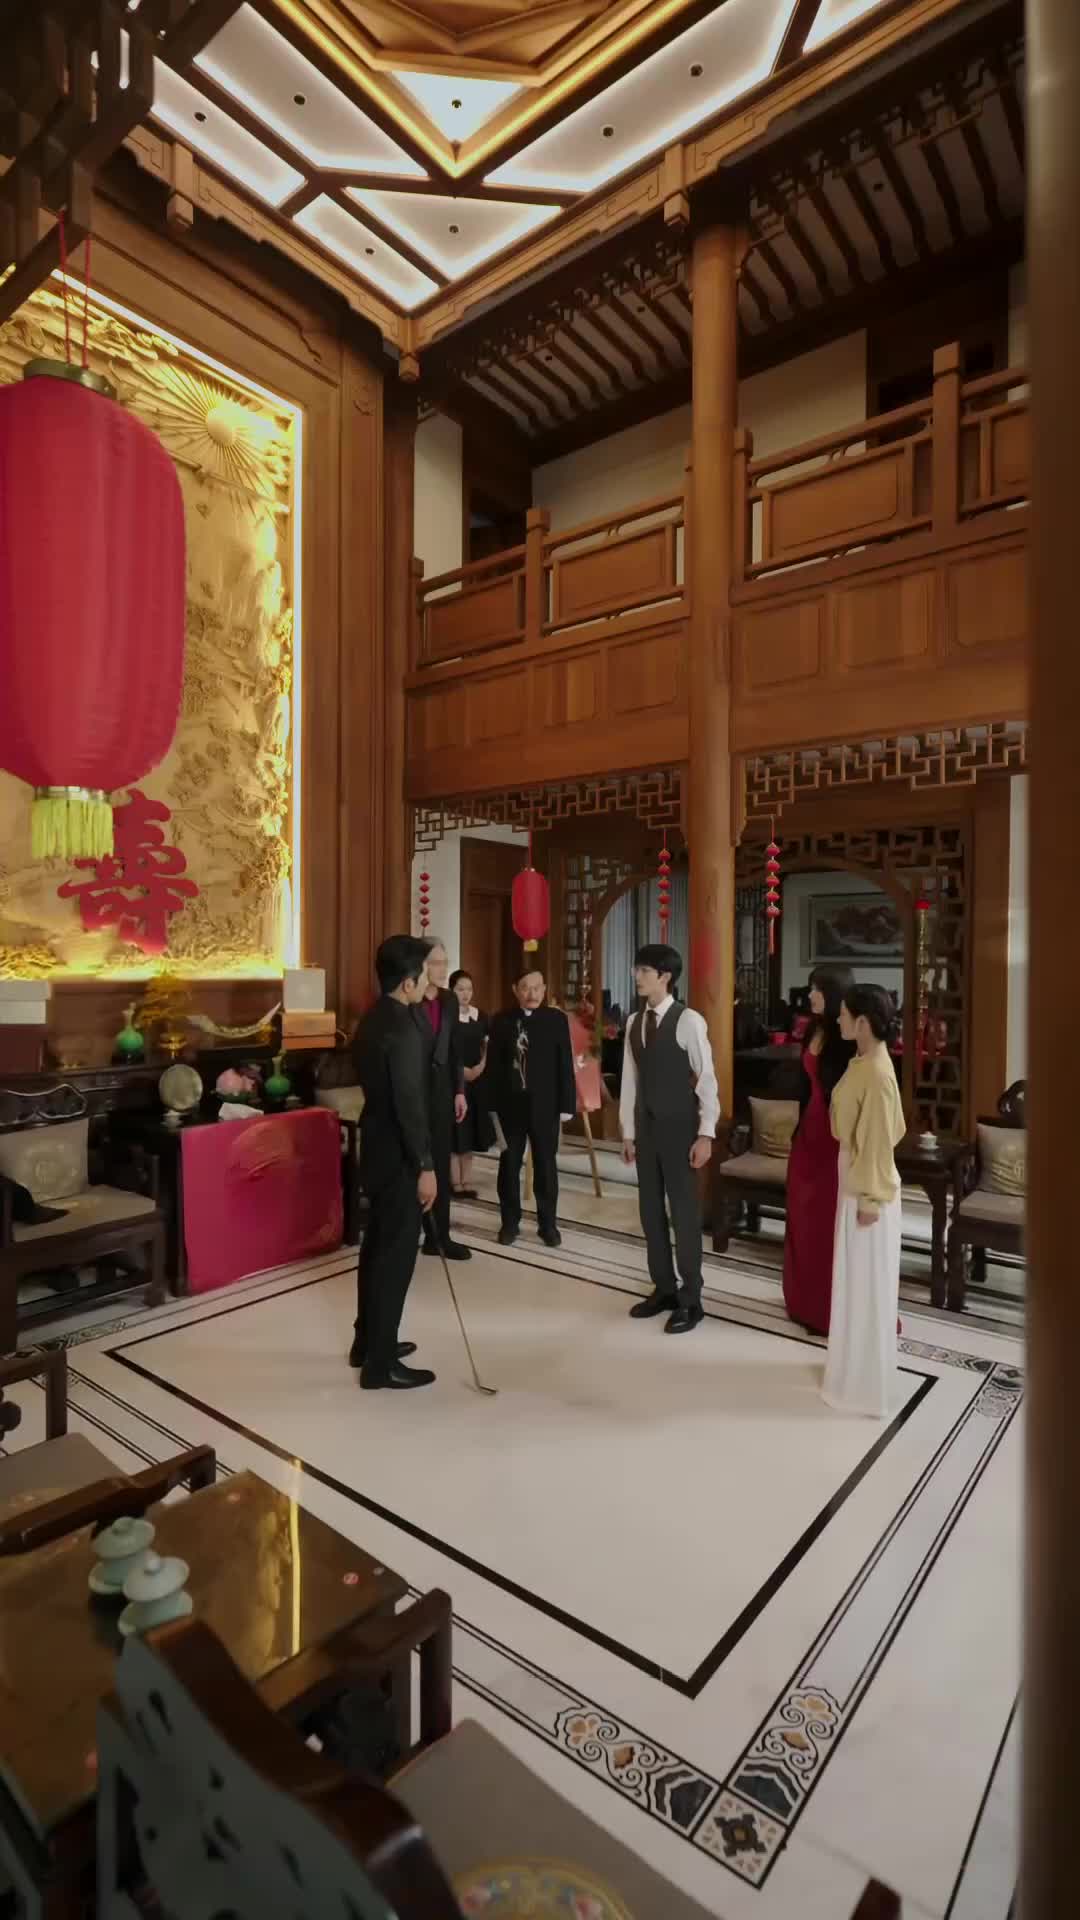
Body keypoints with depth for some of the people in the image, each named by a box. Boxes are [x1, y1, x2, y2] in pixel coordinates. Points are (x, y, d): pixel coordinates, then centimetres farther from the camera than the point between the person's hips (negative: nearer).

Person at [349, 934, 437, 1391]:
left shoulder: (371, 1020, 8)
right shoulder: (400, 1029, -22)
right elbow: (409, 1104, -24)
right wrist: (425, 1166, -18)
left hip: (377, 1148, 10)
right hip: (397, 1157, -10)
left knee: (377, 1247, 19)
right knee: (396, 1255, 0)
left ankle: (367, 1342, 32)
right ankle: (380, 1363, 11)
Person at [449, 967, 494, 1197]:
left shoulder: (481, 1017, 7)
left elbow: (489, 1046, 11)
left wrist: (481, 1066, -5)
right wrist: (460, 1071, -17)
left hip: (477, 1079, 5)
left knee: (472, 1132, 9)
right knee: (455, 1132, -1)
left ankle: (466, 1181, 19)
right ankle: (456, 1183, 8)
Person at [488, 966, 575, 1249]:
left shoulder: (557, 1019, 0)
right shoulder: (501, 1021, 1)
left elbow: (565, 1065, -1)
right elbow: (493, 1065, 1)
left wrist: (567, 1104, -5)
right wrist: (492, 1103, -4)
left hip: (545, 1105, -1)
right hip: (510, 1104, 1)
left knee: (546, 1166, 9)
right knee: (509, 1165, 10)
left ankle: (548, 1223, 23)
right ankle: (510, 1222, 24)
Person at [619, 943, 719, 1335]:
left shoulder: (688, 1020, -13)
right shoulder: (634, 1022, 6)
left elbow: (707, 1079, -12)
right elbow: (630, 1081, 9)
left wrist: (706, 1134, -14)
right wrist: (628, 1132, 11)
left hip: (680, 1127, -6)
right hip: (646, 1127, 6)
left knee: (684, 1212, 4)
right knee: (651, 1210, 14)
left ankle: (690, 1300, 20)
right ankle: (664, 1289, 31)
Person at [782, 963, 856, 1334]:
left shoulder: (849, 1037, -17)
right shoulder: (815, 1030, 8)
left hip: (838, 1133, -8)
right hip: (811, 1127, 8)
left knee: (833, 1218, 4)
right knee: (806, 1214, 17)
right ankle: (808, 1298, 33)